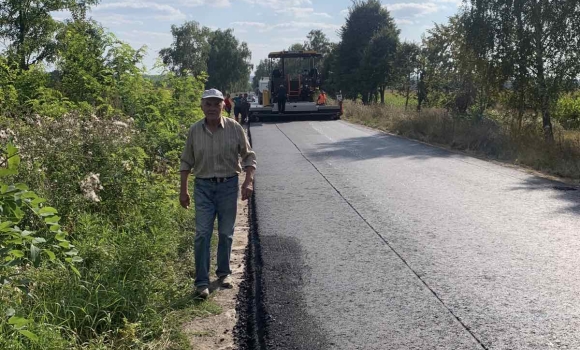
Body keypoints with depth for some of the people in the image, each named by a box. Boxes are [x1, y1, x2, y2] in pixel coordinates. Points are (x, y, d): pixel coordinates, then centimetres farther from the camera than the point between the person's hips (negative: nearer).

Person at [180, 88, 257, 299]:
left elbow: (248, 156, 2)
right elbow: (186, 162, 8)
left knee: (226, 233, 10)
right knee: (202, 234, -5)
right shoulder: (195, 131, -1)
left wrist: (249, 181, -11)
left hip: (229, 186, 0)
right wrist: (183, 191, 6)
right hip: (203, 187, 0)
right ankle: (201, 281, 1)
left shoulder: (235, 128, -5)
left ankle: (224, 273, 28)